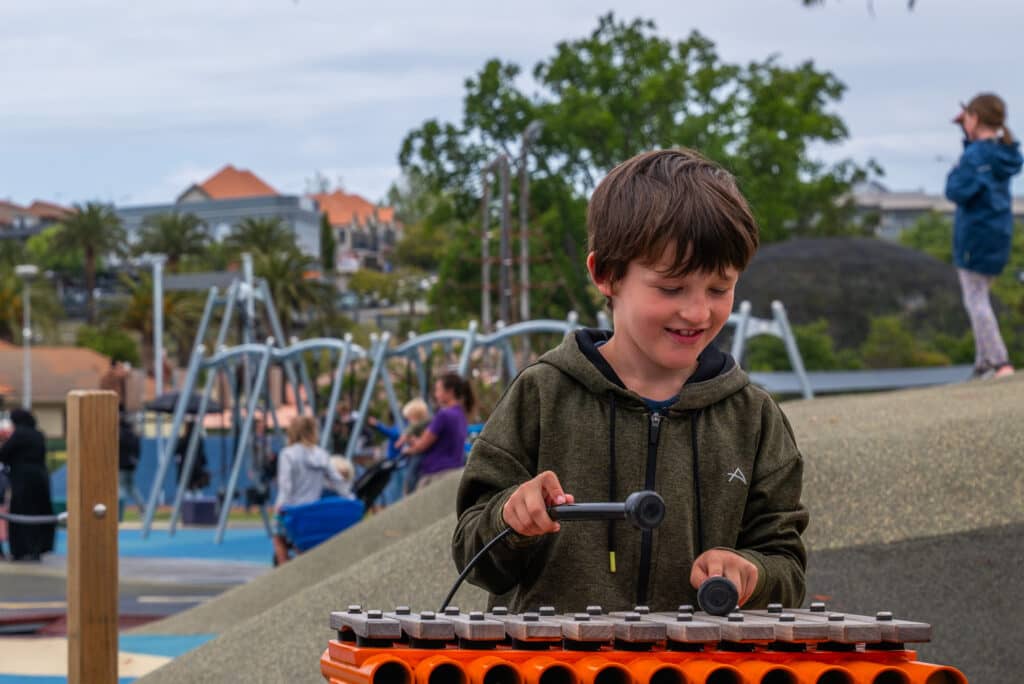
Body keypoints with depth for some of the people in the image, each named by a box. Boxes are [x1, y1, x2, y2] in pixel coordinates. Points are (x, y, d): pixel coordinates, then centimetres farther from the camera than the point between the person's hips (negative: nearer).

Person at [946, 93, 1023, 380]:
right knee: (979, 299, 18)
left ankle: (1001, 363, -12)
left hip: (975, 237, -9)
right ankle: (983, 364, 19)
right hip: (999, 236, 9)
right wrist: (967, 131, 18)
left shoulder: (975, 155, -19)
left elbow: (958, 192, -24)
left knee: (976, 301, -5)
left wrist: (954, 173, -6)